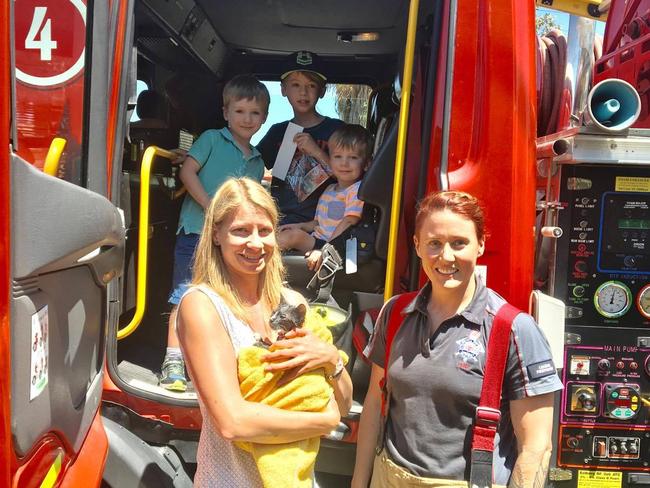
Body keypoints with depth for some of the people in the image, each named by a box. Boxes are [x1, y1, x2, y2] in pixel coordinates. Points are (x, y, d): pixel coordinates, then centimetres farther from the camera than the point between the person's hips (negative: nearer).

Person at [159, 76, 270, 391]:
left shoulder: (257, 162, 18)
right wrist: (211, 207, -15)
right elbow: (187, 171, -7)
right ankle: (173, 361, 5)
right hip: (197, 232, -5)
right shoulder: (212, 139, 2)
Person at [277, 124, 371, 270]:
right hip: (315, 239, 9)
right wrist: (300, 226, 8)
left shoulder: (357, 190, -8)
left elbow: (348, 222, -18)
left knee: (295, 235, -26)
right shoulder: (329, 190, 20)